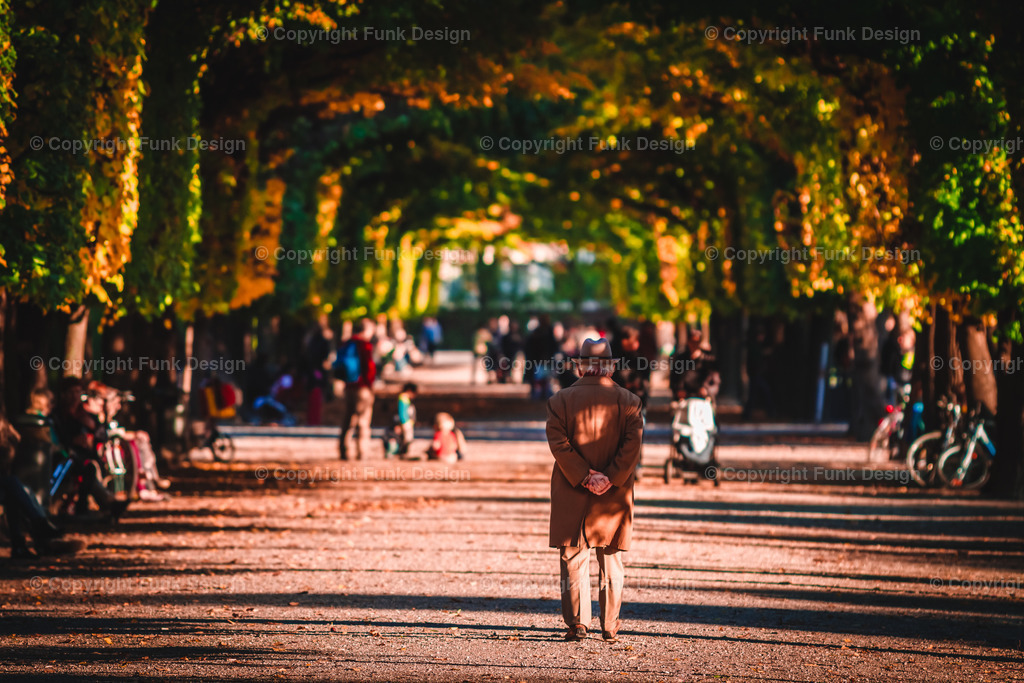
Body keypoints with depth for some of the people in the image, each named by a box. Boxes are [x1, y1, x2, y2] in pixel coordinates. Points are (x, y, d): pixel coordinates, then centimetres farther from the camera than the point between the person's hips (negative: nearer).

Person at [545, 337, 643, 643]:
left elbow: (559, 444, -10)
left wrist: (585, 477, -9)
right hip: (615, 497, 1)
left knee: (573, 560, 7)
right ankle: (610, 627, 10)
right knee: (611, 561, 10)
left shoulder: (561, 400, -4)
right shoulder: (628, 401, -3)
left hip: (572, 493, -1)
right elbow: (633, 444, -10)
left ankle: (577, 623, 4)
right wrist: (610, 479, -10)